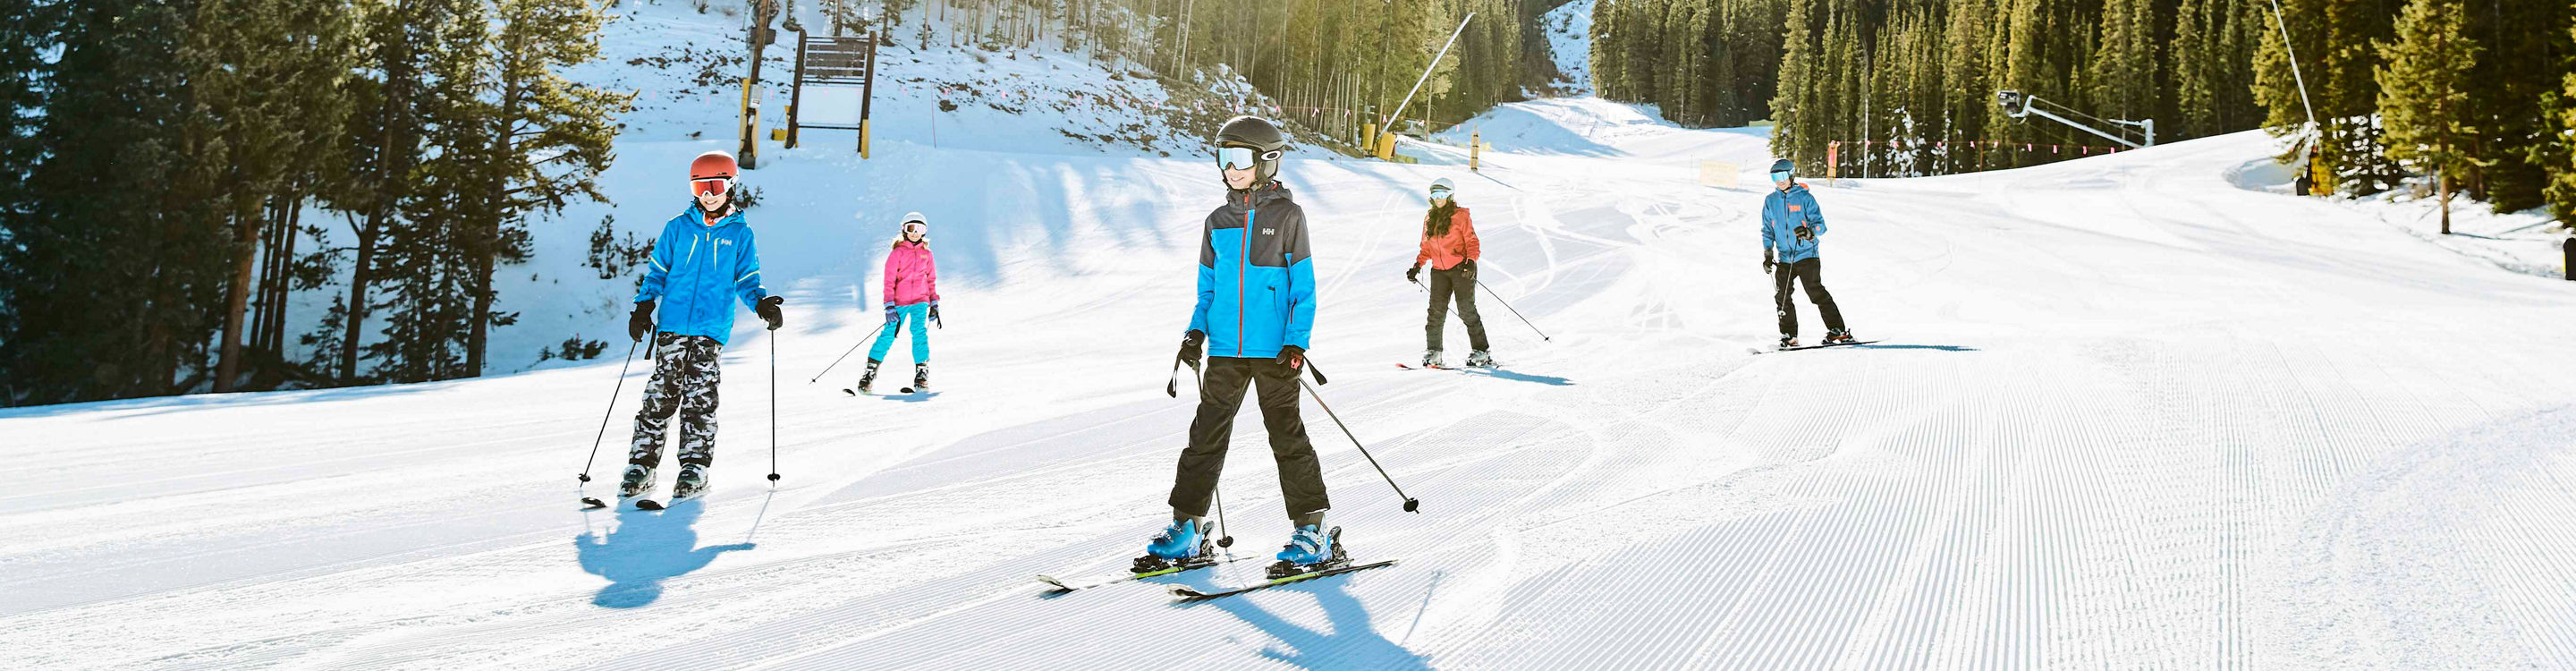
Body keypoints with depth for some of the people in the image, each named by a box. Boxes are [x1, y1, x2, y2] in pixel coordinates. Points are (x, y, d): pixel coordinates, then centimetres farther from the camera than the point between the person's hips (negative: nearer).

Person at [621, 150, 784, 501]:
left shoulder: (740, 233, 8)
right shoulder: (678, 228, 10)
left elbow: (746, 279, 11)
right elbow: (657, 271, 14)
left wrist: (761, 303, -8)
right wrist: (644, 305, 3)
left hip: (712, 329, -1)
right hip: (673, 325, 1)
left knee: (700, 397, -5)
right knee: (661, 393, -2)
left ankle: (695, 467, 2)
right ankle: (642, 465, 3)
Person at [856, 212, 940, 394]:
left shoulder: (926, 253, 10)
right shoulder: (897, 252, -2)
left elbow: (931, 279, 18)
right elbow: (889, 280, -5)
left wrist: (934, 303, 12)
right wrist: (889, 306, -13)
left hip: (920, 300, 2)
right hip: (899, 301, -2)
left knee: (919, 333, -16)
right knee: (889, 334, -7)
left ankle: (922, 374, -10)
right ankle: (870, 372, 3)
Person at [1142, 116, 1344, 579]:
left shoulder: (1287, 216, -2)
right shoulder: (1218, 222, 12)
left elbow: (1304, 288, -2)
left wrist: (1296, 342, -12)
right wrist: (1196, 332, 4)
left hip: (1273, 349, -5)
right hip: (1225, 350, 5)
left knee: (1286, 436, -2)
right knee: (1207, 435, 5)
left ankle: (1313, 532, 6)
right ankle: (1187, 529, 12)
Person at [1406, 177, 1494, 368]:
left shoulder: (1460, 216, -2)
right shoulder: (1429, 218, 15)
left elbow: (1472, 242, -5)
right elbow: (1426, 248, 21)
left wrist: (1470, 262, -20)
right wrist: (1417, 266, 10)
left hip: (1461, 268, -5)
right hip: (1439, 271, 5)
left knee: (1466, 310, -7)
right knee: (1436, 310, -6)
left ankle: (1480, 352, -1)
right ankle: (1433, 352, -2)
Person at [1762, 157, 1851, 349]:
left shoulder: (1804, 197, -3)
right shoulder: (1770, 201, 10)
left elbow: (1820, 224, -5)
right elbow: (1767, 230, 16)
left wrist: (1809, 232, -27)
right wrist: (1767, 253, 6)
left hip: (1806, 255, -5)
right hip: (1785, 259, 5)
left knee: (1816, 293, -11)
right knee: (1781, 296, 0)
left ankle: (1838, 331, -6)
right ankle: (1789, 336, 11)